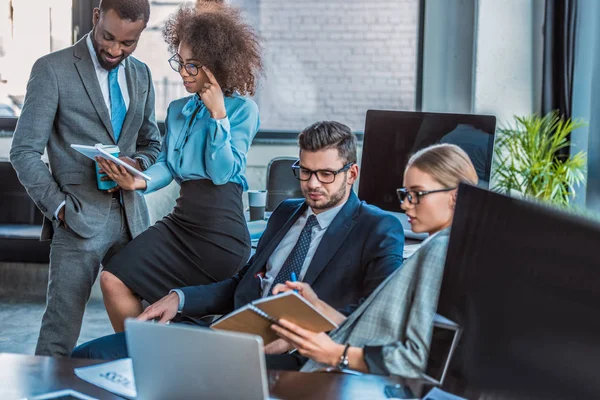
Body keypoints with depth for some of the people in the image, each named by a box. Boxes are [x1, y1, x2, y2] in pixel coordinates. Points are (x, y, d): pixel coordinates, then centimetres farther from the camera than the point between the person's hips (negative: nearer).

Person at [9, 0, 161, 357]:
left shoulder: (141, 75, 14)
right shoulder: (52, 69, -3)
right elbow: (24, 153, -4)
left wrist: (138, 165, 0)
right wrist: (58, 207, -11)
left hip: (132, 216, 5)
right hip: (79, 217, -5)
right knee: (59, 337, -6)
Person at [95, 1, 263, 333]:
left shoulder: (242, 109, -3)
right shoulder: (177, 109, 16)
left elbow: (223, 172, -11)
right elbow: (166, 164, 12)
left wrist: (217, 114, -14)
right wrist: (141, 181, -9)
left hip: (220, 227, -6)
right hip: (180, 219, 6)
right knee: (113, 282, -7)